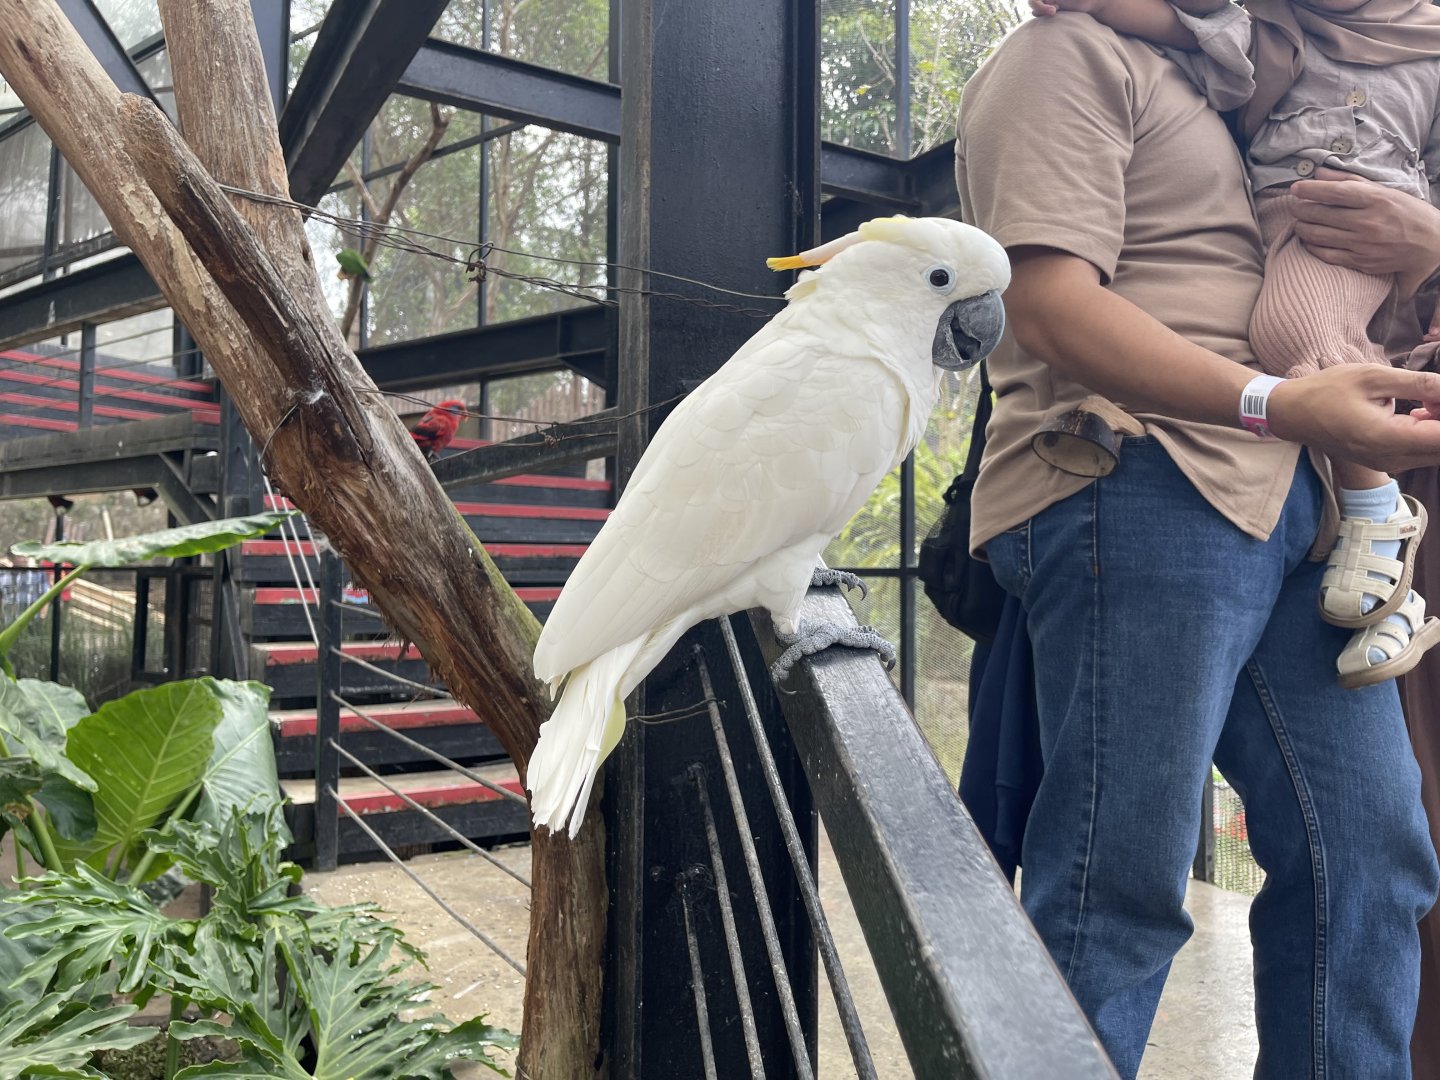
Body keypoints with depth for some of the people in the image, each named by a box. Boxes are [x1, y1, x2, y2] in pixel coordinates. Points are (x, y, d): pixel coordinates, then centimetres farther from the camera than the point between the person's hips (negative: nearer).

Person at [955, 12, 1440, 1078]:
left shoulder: (1188, 82, 31)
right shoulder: (1066, 53, 2)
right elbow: (1052, 309, -13)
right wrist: (1282, 405, -22)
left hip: (1288, 507, 9)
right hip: (1137, 494, -9)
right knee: (1120, 890, -8)